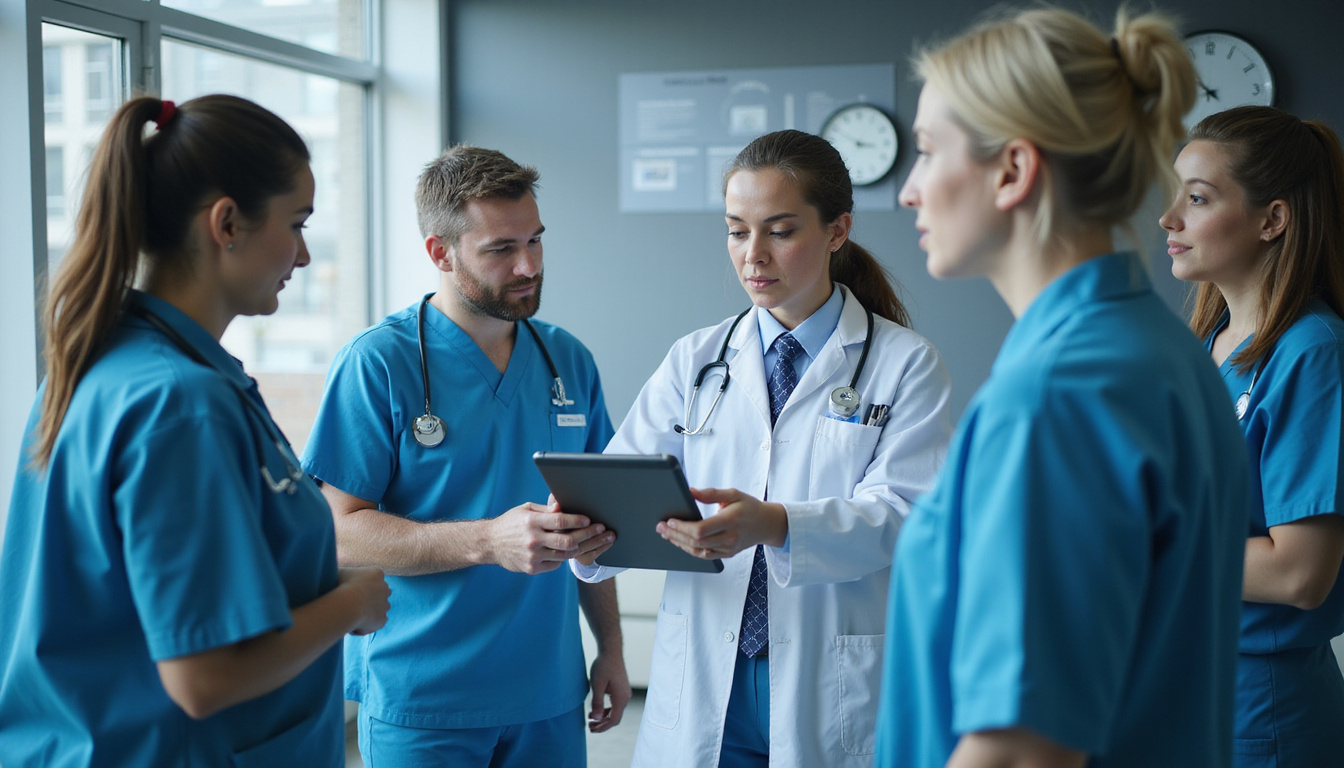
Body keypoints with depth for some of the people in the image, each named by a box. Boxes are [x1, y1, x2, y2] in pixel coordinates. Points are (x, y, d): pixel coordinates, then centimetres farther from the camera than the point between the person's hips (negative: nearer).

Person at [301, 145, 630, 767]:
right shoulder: (378, 363, -10)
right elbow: (341, 533, -15)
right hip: (421, 701, -5)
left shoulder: (569, 360, 7)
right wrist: (489, 541, -26)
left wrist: (610, 649, 9)